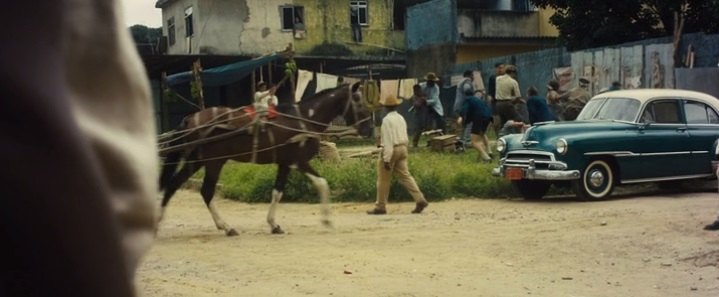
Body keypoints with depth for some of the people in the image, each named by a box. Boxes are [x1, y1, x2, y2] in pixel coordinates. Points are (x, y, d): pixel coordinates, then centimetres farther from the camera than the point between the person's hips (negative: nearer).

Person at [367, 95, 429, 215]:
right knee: (405, 176, 5)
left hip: (391, 150, -8)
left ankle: (380, 207, 11)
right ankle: (420, 200, -8)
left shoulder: (387, 120, -14)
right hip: (402, 148, 8)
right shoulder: (401, 118, 11)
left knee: (383, 180, 4)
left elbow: (388, 141, -19)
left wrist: (386, 159, -20)